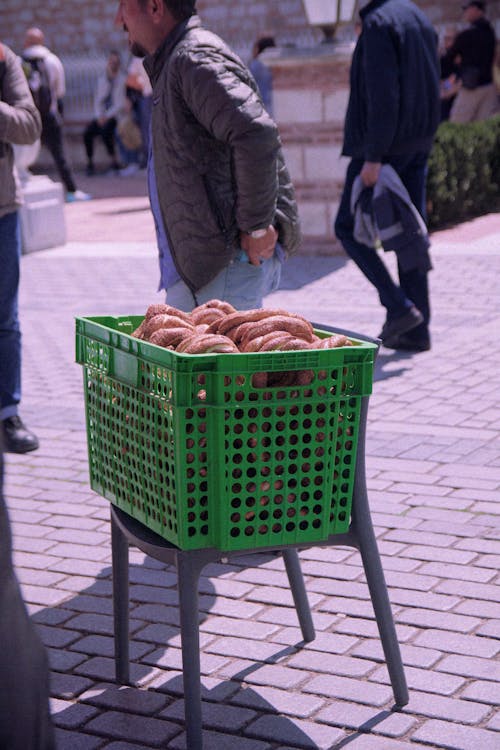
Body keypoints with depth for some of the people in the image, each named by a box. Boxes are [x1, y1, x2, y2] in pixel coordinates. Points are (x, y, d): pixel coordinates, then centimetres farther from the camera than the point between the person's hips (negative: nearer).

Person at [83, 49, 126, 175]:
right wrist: (99, 116, -5)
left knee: (105, 129, -35)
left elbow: (122, 103, -8)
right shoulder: (102, 79, 14)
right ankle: (90, 163, -8)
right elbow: (97, 100, 13)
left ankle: (113, 161, -24)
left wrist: (108, 115, -14)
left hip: (116, 114, -5)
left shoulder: (123, 79, -3)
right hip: (103, 115, 5)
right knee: (88, 132, -21)